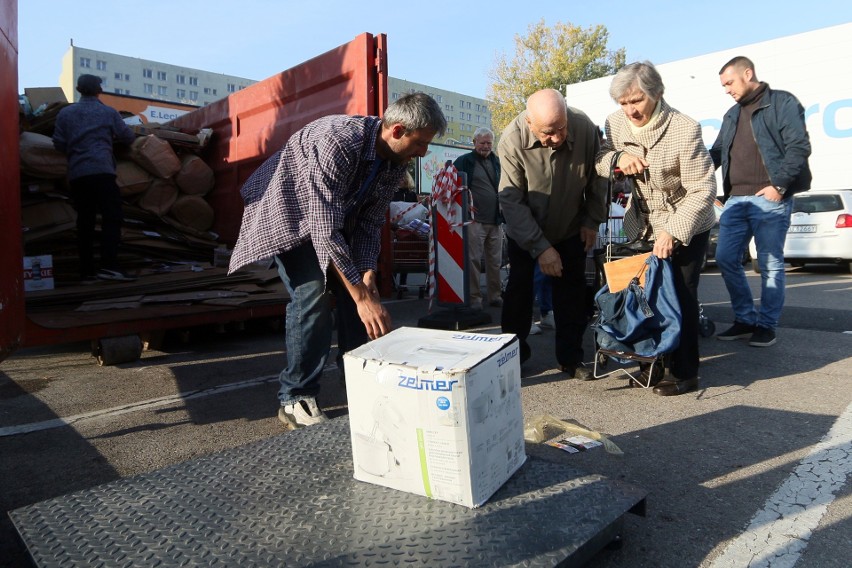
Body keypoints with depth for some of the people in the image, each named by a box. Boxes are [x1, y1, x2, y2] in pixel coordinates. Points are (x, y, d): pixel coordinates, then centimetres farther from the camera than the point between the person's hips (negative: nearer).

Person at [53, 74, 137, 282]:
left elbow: (59, 144, 11)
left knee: (84, 221, 8)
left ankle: (86, 270, 8)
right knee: (112, 217, -8)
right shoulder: (109, 112, 6)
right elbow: (128, 137, 10)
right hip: (101, 171, -4)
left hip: (76, 174, 4)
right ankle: (108, 265, -22)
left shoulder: (65, 113, 13)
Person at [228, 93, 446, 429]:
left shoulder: (396, 162, -13)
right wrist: (363, 297, -40)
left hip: (338, 217, 7)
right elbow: (325, 230, -39)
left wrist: (368, 277, -17)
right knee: (312, 294, -20)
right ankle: (296, 400, -9)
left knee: (355, 289, -1)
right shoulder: (338, 140, -37)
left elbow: (371, 221, -6)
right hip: (288, 212, -7)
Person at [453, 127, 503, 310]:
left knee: (495, 261, 9)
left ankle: (495, 295, 18)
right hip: (474, 220, -5)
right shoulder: (464, 161, -2)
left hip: (495, 221, 6)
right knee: (473, 260, -5)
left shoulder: (496, 162, 15)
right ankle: (474, 297, 2)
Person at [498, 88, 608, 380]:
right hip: (524, 232, -1)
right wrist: (540, 247, -28)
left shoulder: (585, 128, -23)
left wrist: (592, 221, -2)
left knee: (571, 293, 4)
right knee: (519, 290, 4)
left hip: (571, 229, 2)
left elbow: (596, 178, -6)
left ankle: (571, 358, 16)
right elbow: (511, 201, -25)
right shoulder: (512, 140, -28)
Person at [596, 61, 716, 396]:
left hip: (686, 226, -5)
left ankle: (684, 373, 10)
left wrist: (672, 232, -28)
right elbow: (598, 163, -2)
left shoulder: (685, 130, -25)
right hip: (643, 224, 5)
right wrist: (617, 157, -24)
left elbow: (702, 190, -22)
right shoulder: (616, 123, -10)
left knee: (681, 296, -4)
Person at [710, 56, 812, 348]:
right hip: (736, 200, 7)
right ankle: (745, 319, 18)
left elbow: (799, 147, -8)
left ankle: (766, 325, 12)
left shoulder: (782, 103, 0)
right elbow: (717, 152, 22)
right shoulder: (732, 115, 20)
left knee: (770, 264, 1)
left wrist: (779, 185, -15)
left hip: (769, 199, -7)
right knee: (726, 258, 4)